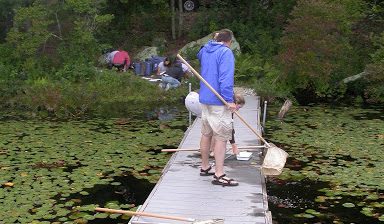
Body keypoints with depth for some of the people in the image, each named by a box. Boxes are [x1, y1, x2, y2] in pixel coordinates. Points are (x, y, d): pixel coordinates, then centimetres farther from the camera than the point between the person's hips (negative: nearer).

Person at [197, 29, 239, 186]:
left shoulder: (205, 50, 12)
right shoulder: (226, 52, -11)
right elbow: (226, 77, -21)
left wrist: (214, 39, 31)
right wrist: (229, 100, -22)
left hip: (204, 99, 8)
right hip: (219, 102, -8)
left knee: (206, 134, 16)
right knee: (221, 137, -6)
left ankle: (205, 167, 27)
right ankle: (219, 175, -5)